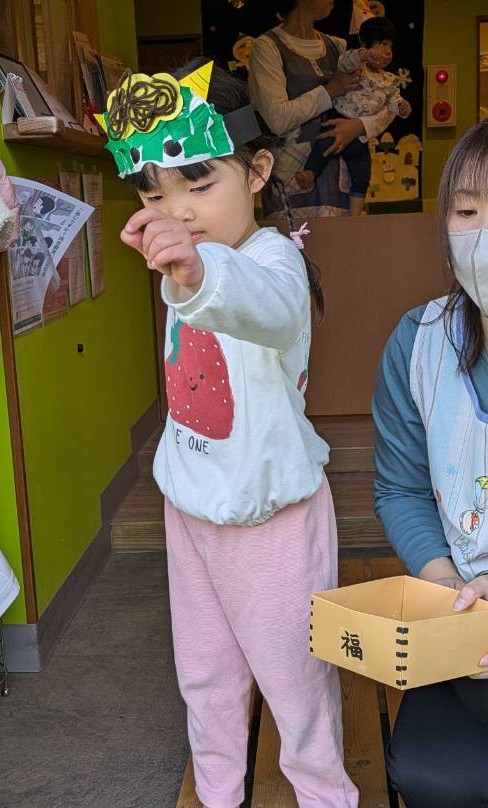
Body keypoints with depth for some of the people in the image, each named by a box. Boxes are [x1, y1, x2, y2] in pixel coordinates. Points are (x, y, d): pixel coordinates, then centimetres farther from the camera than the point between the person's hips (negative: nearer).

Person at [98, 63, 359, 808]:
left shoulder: (273, 258, -25)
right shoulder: (186, 267, 1)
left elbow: (265, 306, -55)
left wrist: (199, 275, -72)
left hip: (271, 509, -7)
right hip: (190, 502, 8)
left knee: (294, 669, 11)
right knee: (204, 671, 21)